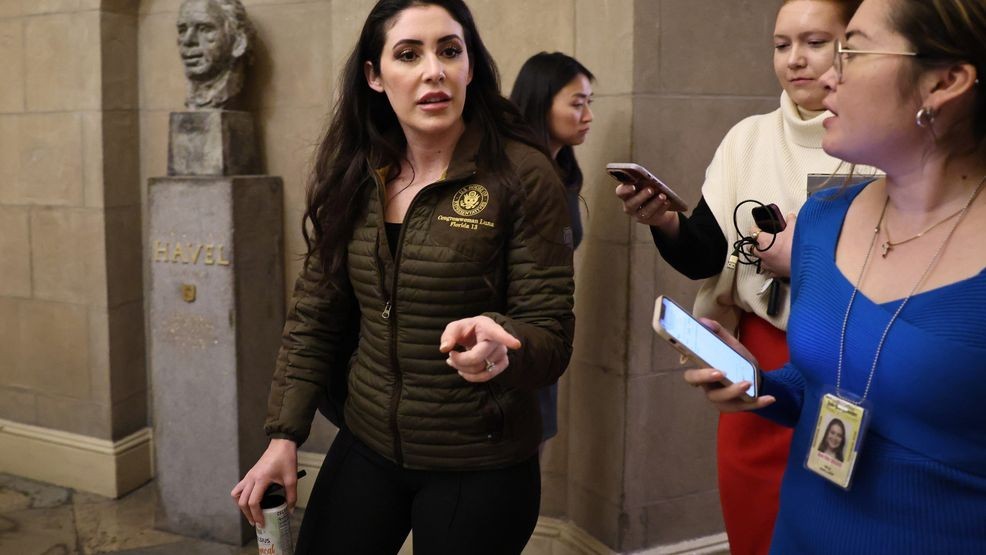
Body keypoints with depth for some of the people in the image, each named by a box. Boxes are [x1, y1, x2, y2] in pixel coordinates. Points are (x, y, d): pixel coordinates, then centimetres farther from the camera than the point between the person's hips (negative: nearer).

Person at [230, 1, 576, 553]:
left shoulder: (522, 175, -15)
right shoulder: (354, 174, -1)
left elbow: (550, 335, -15)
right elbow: (316, 316, 4)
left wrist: (498, 346, -36)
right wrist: (284, 434, 0)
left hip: (479, 466, -4)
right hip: (365, 447, 4)